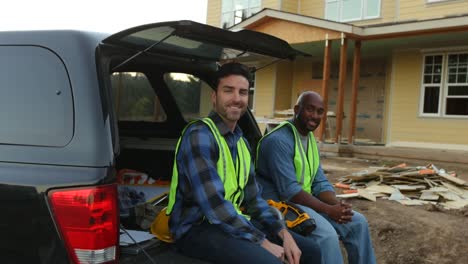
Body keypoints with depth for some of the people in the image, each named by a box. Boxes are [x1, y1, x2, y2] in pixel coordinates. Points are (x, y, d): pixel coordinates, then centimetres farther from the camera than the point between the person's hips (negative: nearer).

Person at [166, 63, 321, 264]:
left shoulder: (241, 142, 11)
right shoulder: (199, 135, -17)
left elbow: (253, 199, 12)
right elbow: (213, 204, -25)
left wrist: (284, 233, -2)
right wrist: (262, 243, -20)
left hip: (234, 222, 8)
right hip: (197, 227, -8)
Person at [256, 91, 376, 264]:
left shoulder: (311, 140, 12)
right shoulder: (279, 140, -19)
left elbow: (320, 183, 8)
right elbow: (289, 190, -24)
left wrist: (337, 204, -12)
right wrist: (329, 210, -23)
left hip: (305, 201, 9)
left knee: (358, 222, 0)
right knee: (327, 234, -29)